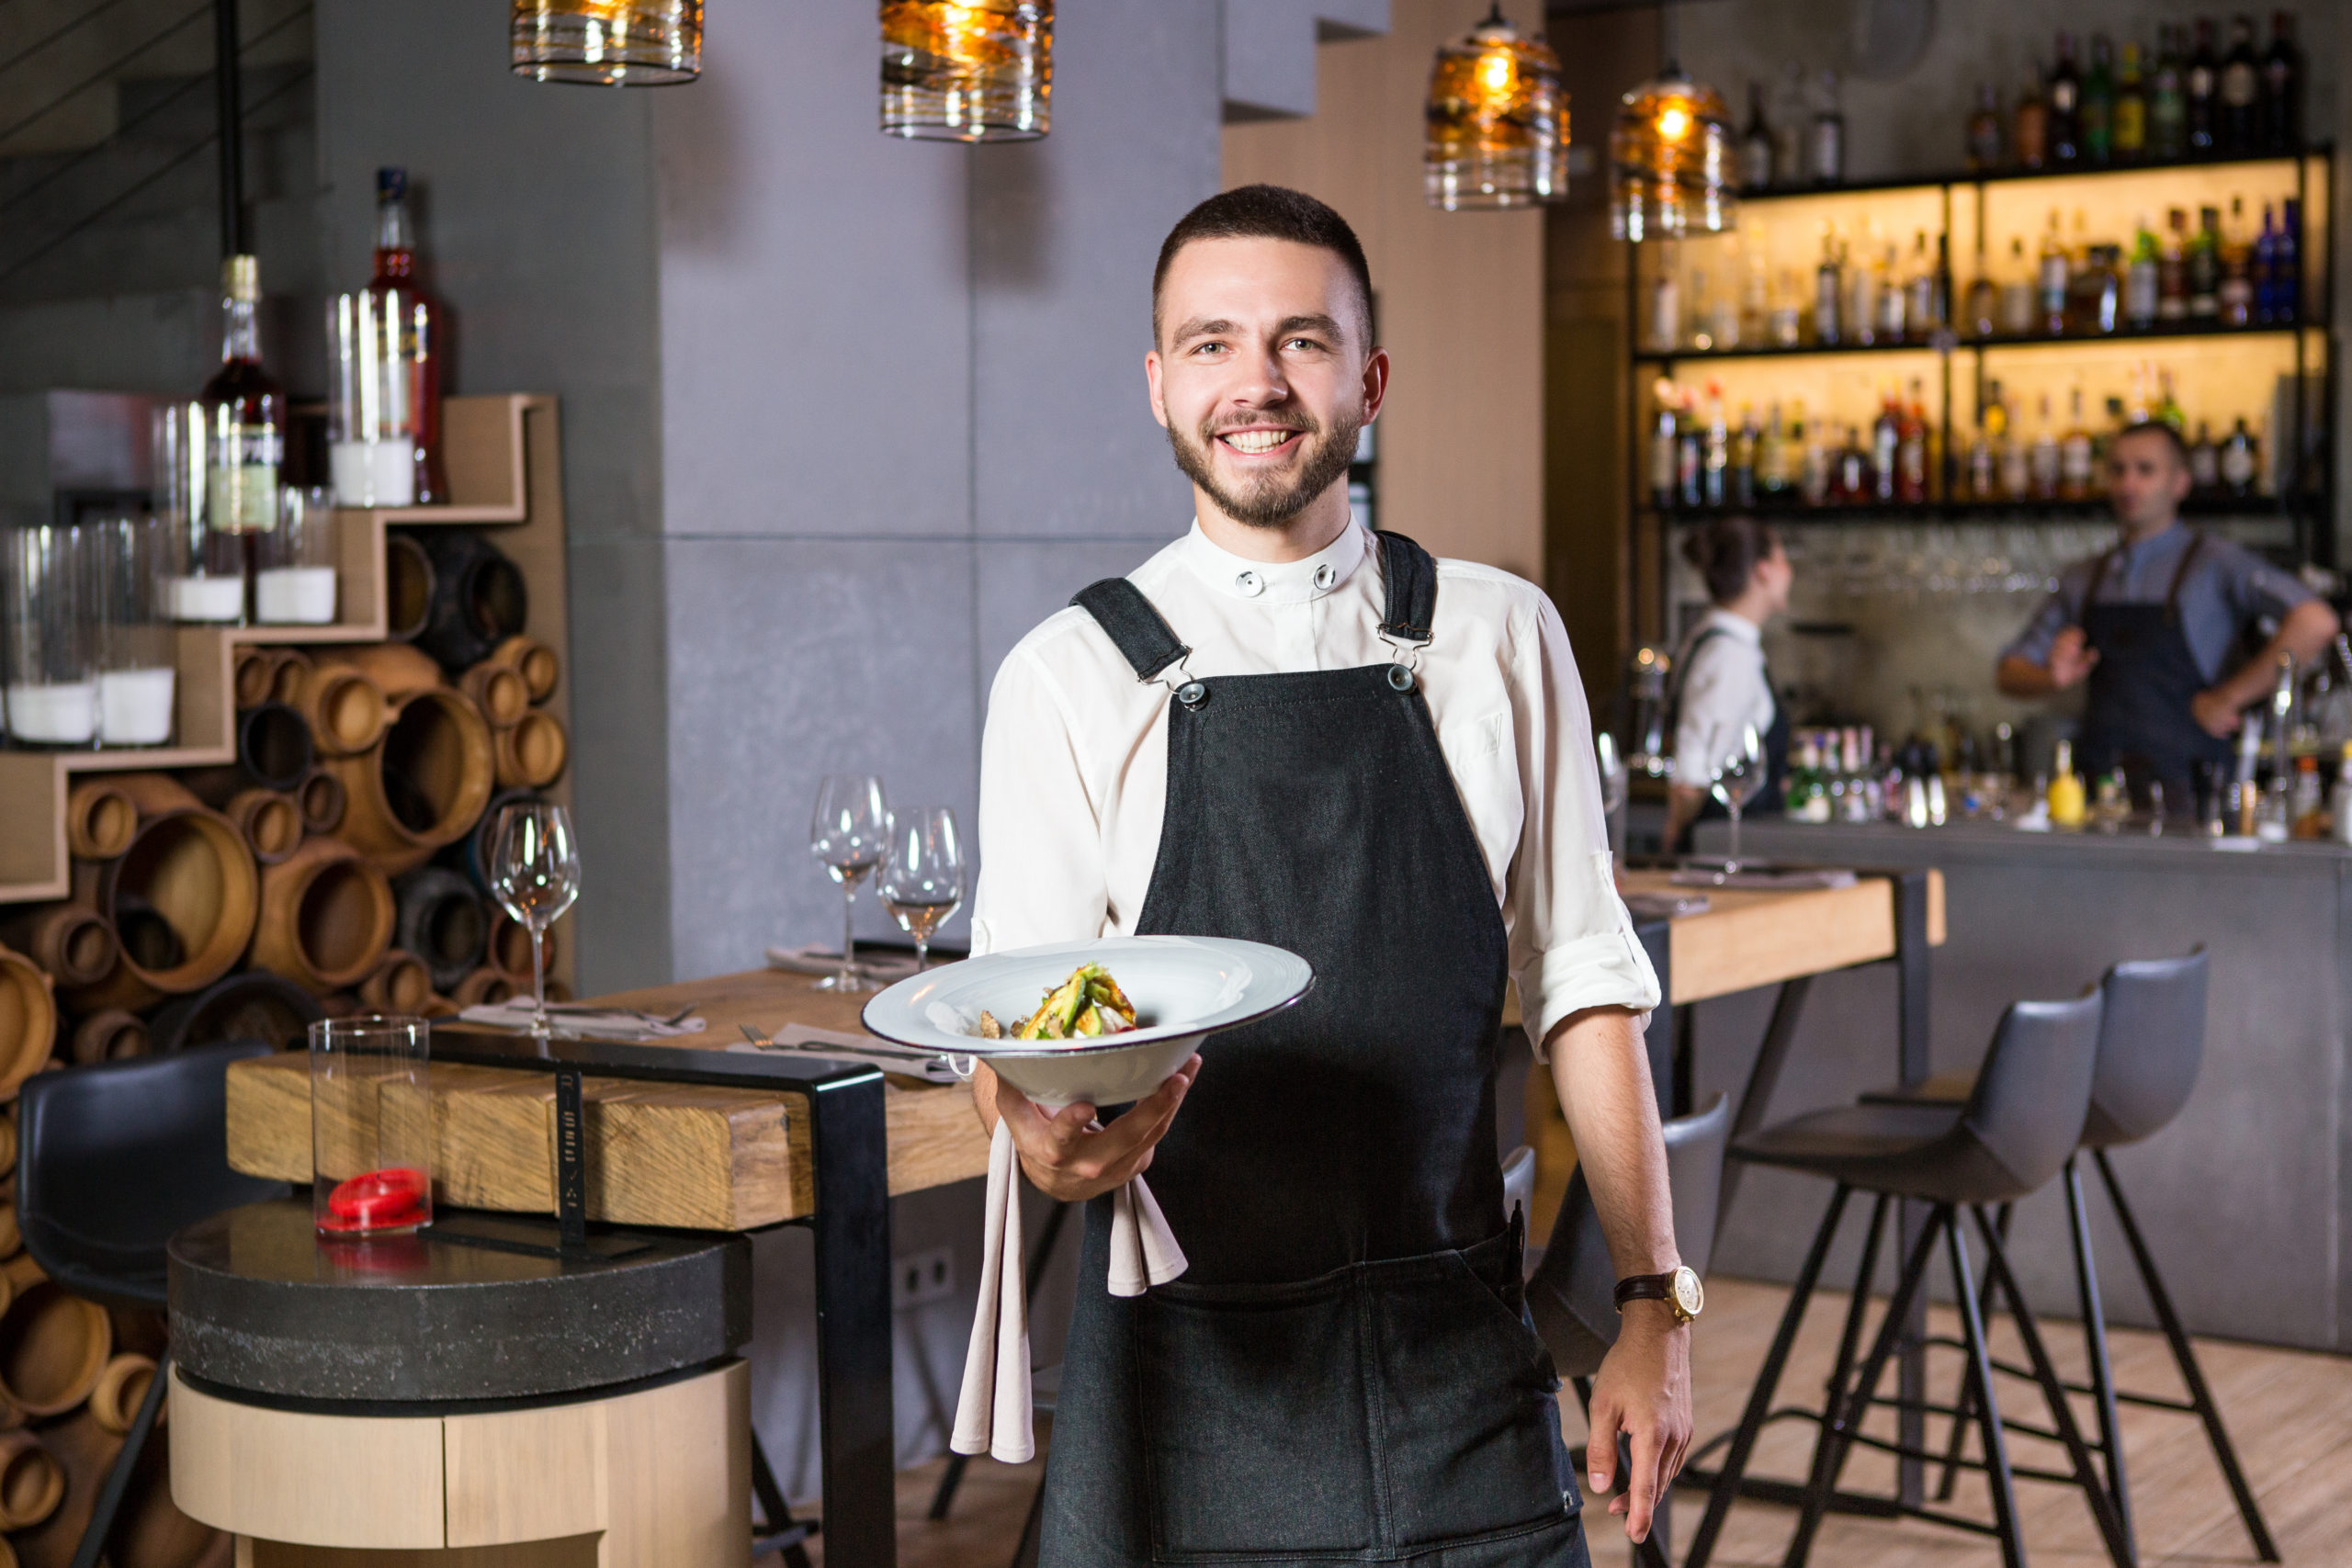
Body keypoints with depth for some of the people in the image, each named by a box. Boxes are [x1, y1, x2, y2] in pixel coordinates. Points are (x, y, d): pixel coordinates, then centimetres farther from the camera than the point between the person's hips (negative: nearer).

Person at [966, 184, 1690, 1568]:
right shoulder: (1068, 678, -1)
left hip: (1458, 1373, 1)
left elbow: (1583, 982, 7)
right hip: (1187, 1374, -1)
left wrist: (1655, 1305, 1)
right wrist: (1060, 1150, -28)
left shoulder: (1501, 641, 4)